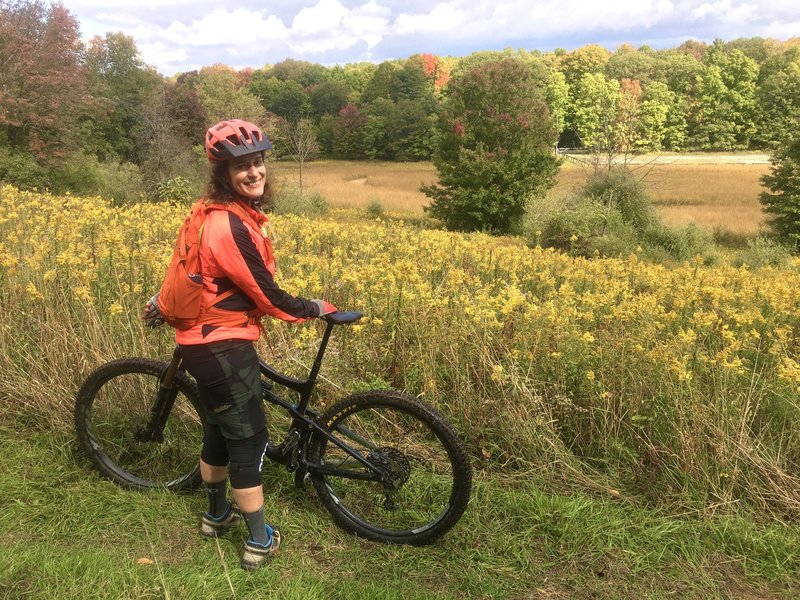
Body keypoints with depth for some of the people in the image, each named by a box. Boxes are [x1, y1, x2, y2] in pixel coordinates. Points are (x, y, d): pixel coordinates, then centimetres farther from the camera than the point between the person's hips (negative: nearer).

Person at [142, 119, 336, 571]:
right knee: (249, 442, 3)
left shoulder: (219, 214, 5)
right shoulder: (233, 227, -24)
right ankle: (260, 542, 19)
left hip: (207, 338, 10)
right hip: (223, 347, -10)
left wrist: (163, 301, 31)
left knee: (222, 430, 23)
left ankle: (217, 515, 43)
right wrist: (317, 308, -5)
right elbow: (269, 297, -20)